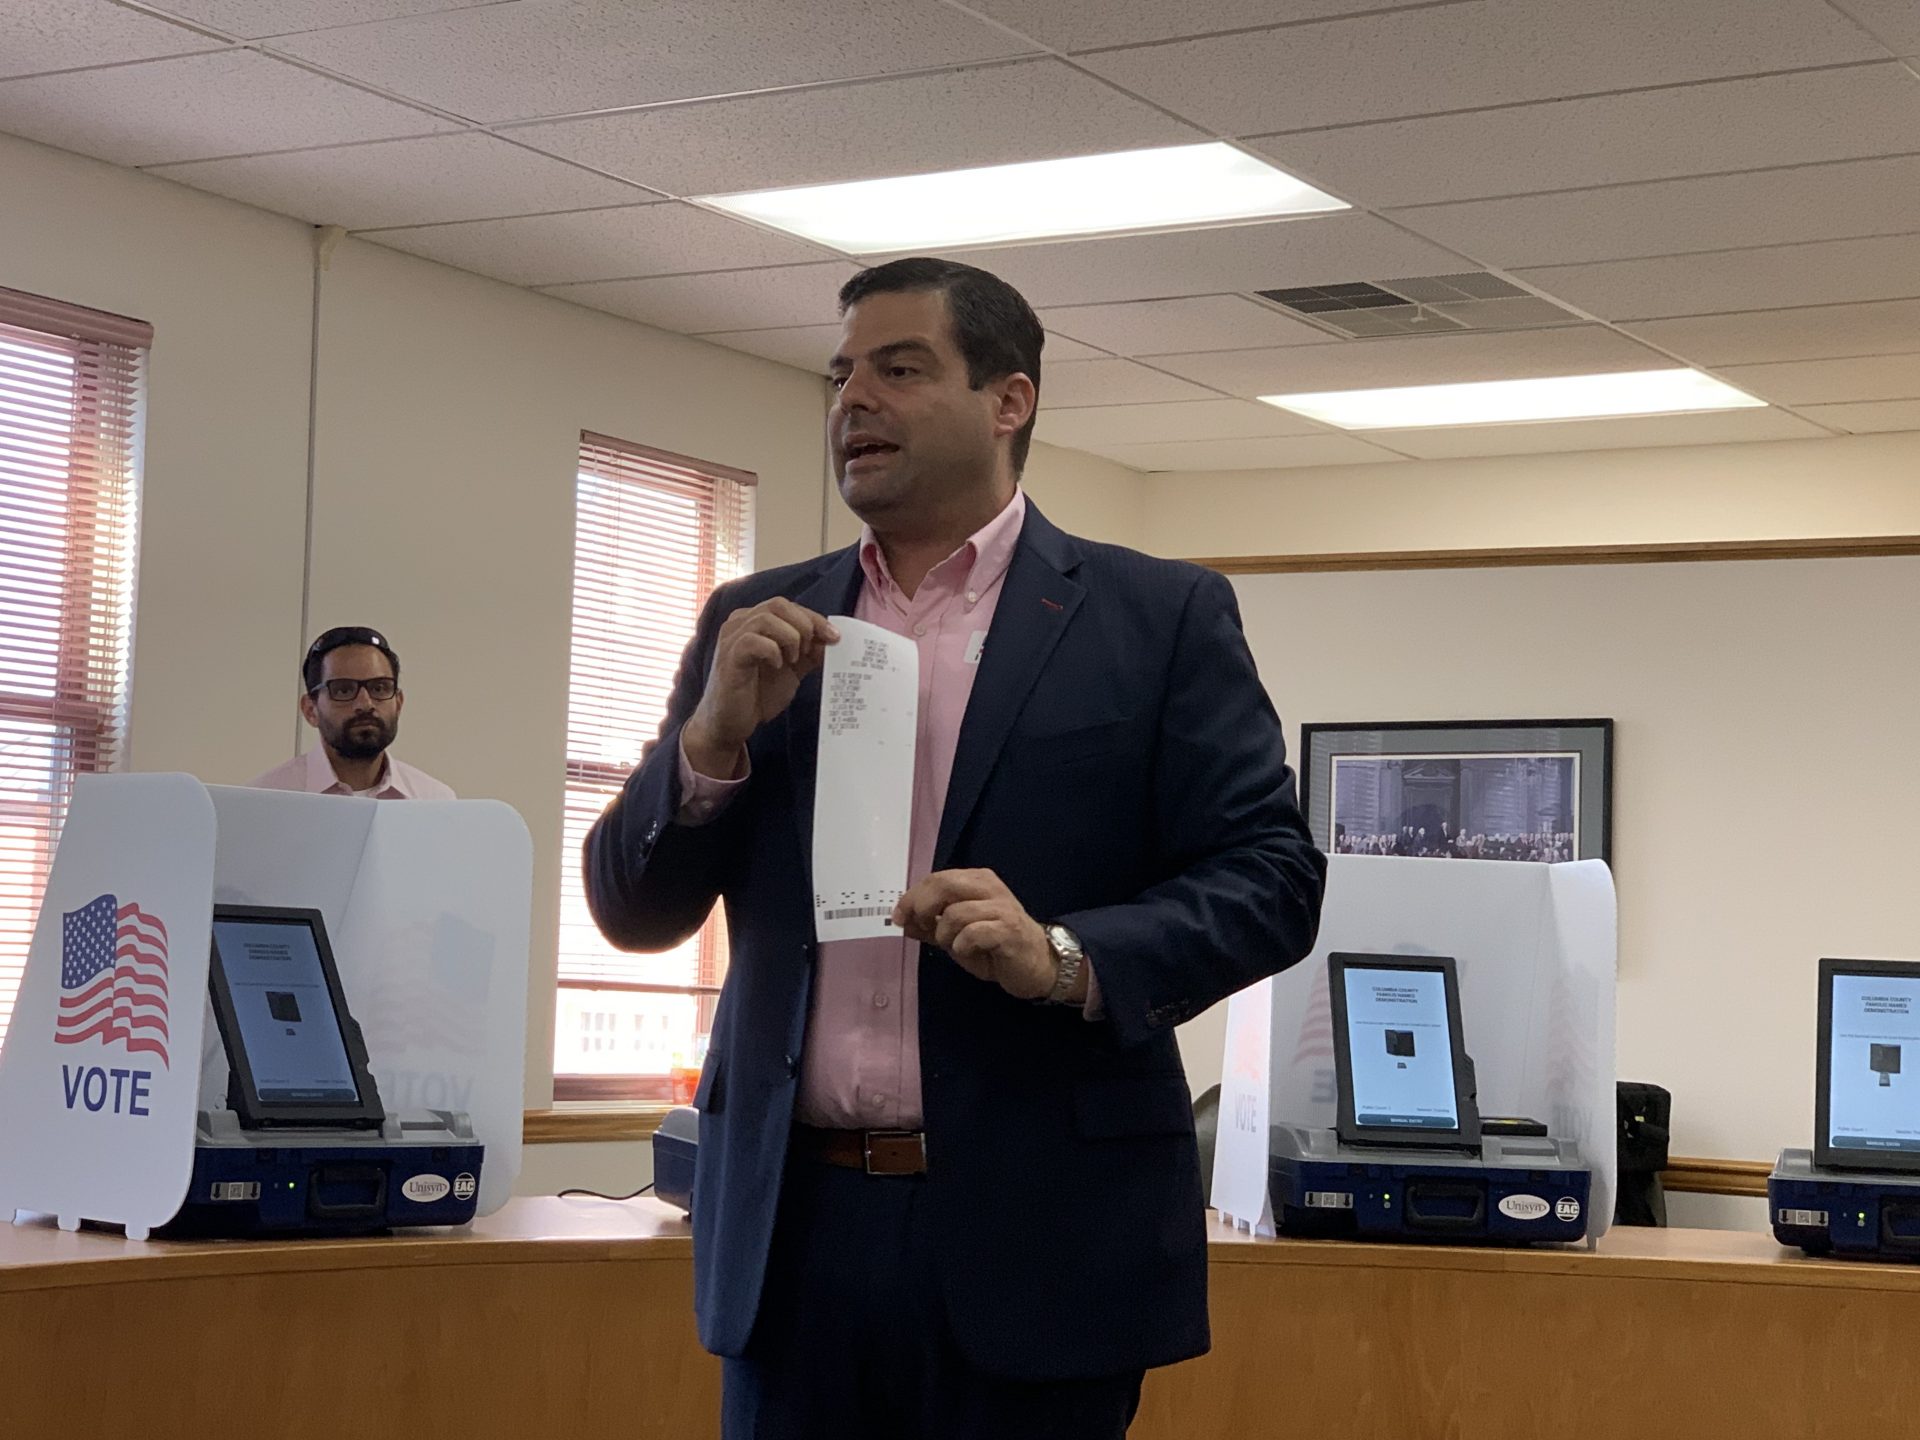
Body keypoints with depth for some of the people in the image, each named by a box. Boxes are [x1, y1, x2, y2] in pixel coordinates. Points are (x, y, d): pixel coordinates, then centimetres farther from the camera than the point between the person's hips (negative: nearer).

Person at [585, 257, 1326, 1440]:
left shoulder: (1158, 617, 1)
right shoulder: (758, 627, 11)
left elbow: (1271, 875, -3)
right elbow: (632, 911, 9)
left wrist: (1069, 959, -20)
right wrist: (713, 735, -9)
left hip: (1037, 1235, -3)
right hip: (795, 1224, 3)